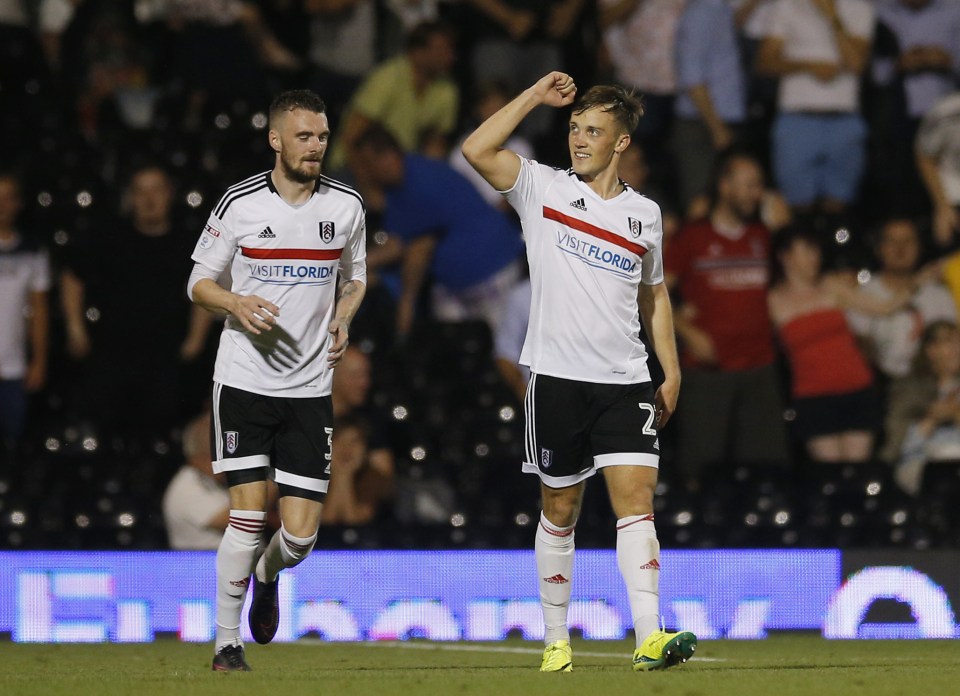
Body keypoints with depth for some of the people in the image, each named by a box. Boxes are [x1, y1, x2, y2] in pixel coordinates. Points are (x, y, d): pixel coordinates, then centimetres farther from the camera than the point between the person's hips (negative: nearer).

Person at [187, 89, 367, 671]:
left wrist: (343, 319, -1)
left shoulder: (346, 206, 4)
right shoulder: (240, 204, -4)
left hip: (311, 387, 2)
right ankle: (227, 642, 3)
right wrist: (236, 303, -16)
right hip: (244, 378, -2)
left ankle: (269, 577, 34)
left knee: (300, 533, -3)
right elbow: (199, 282, 5)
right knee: (248, 512, -12)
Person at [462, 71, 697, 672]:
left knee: (637, 499, -11)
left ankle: (650, 638, -20)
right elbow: (477, 150, -11)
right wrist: (536, 96, -9)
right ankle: (556, 640, 15)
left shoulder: (644, 213, 11)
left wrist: (671, 372, 15)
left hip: (624, 380, 2)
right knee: (560, 510, 5)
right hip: (556, 375, -2)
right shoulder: (543, 188, 3)